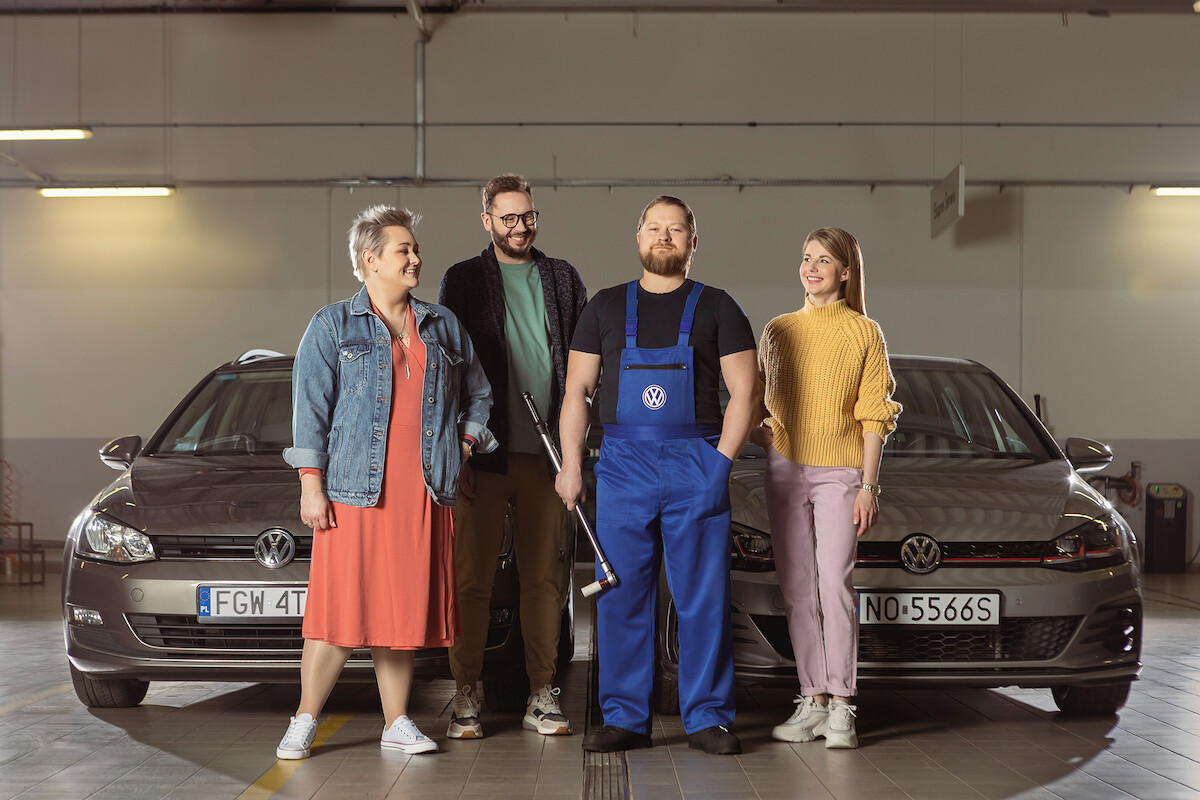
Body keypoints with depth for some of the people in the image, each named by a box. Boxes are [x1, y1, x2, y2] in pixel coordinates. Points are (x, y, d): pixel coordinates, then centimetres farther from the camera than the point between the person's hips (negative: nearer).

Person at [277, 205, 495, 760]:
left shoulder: (442, 326, 15)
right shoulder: (332, 327, 4)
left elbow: (478, 393, 26)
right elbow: (310, 409, -1)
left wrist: (466, 444, 11)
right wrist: (311, 485, -8)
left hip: (424, 495, 4)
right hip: (353, 492, -3)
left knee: (404, 608, 6)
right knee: (339, 609, -5)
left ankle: (397, 723, 15)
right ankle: (303, 724, 6)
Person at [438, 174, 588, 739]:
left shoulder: (562, 279, 12)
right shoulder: (463, 280, 5)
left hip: (545, 454, 2)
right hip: (483, 454, -2)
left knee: (543, 579, 5)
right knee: (473, 579, 0)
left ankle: (541, 697, 12)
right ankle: (466, 697, 7)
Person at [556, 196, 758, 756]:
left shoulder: (716, 308, 9)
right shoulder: (607, 307, 14)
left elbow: (745, 390, 4)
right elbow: (577, 390, 11)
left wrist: (721, 461, -6)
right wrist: (570, 464, 2)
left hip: (697, 466, -1)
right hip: (622, 466, 1)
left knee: (704, 598, -2)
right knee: (621, 596, 1)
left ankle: (706, 719, 5)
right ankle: (625, 719, 9)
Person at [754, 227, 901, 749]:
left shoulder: (865, 334, 2)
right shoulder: (778, 331, 12)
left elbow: (874, 416, 0)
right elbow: (758, 401, 21)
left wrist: (869, 485, -6)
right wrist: (760, 435, -1)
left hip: (839, 472, -4)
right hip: (784, 468, 4)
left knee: (834, 580, -15)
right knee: (797, 588, 2)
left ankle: (841, 706, -14)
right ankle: (813, 701, 7)